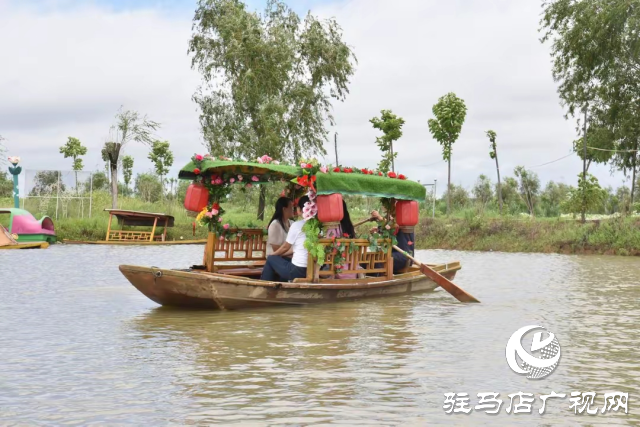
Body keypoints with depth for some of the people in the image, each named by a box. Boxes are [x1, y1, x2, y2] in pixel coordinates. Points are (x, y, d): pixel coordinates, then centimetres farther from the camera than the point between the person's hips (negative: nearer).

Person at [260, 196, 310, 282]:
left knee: (271, 259, 19)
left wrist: (273, 255, 21)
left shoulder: (296, 225, -10)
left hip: (297, 271, -6)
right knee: (283, 260, 32)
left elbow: (285, 247, 1)